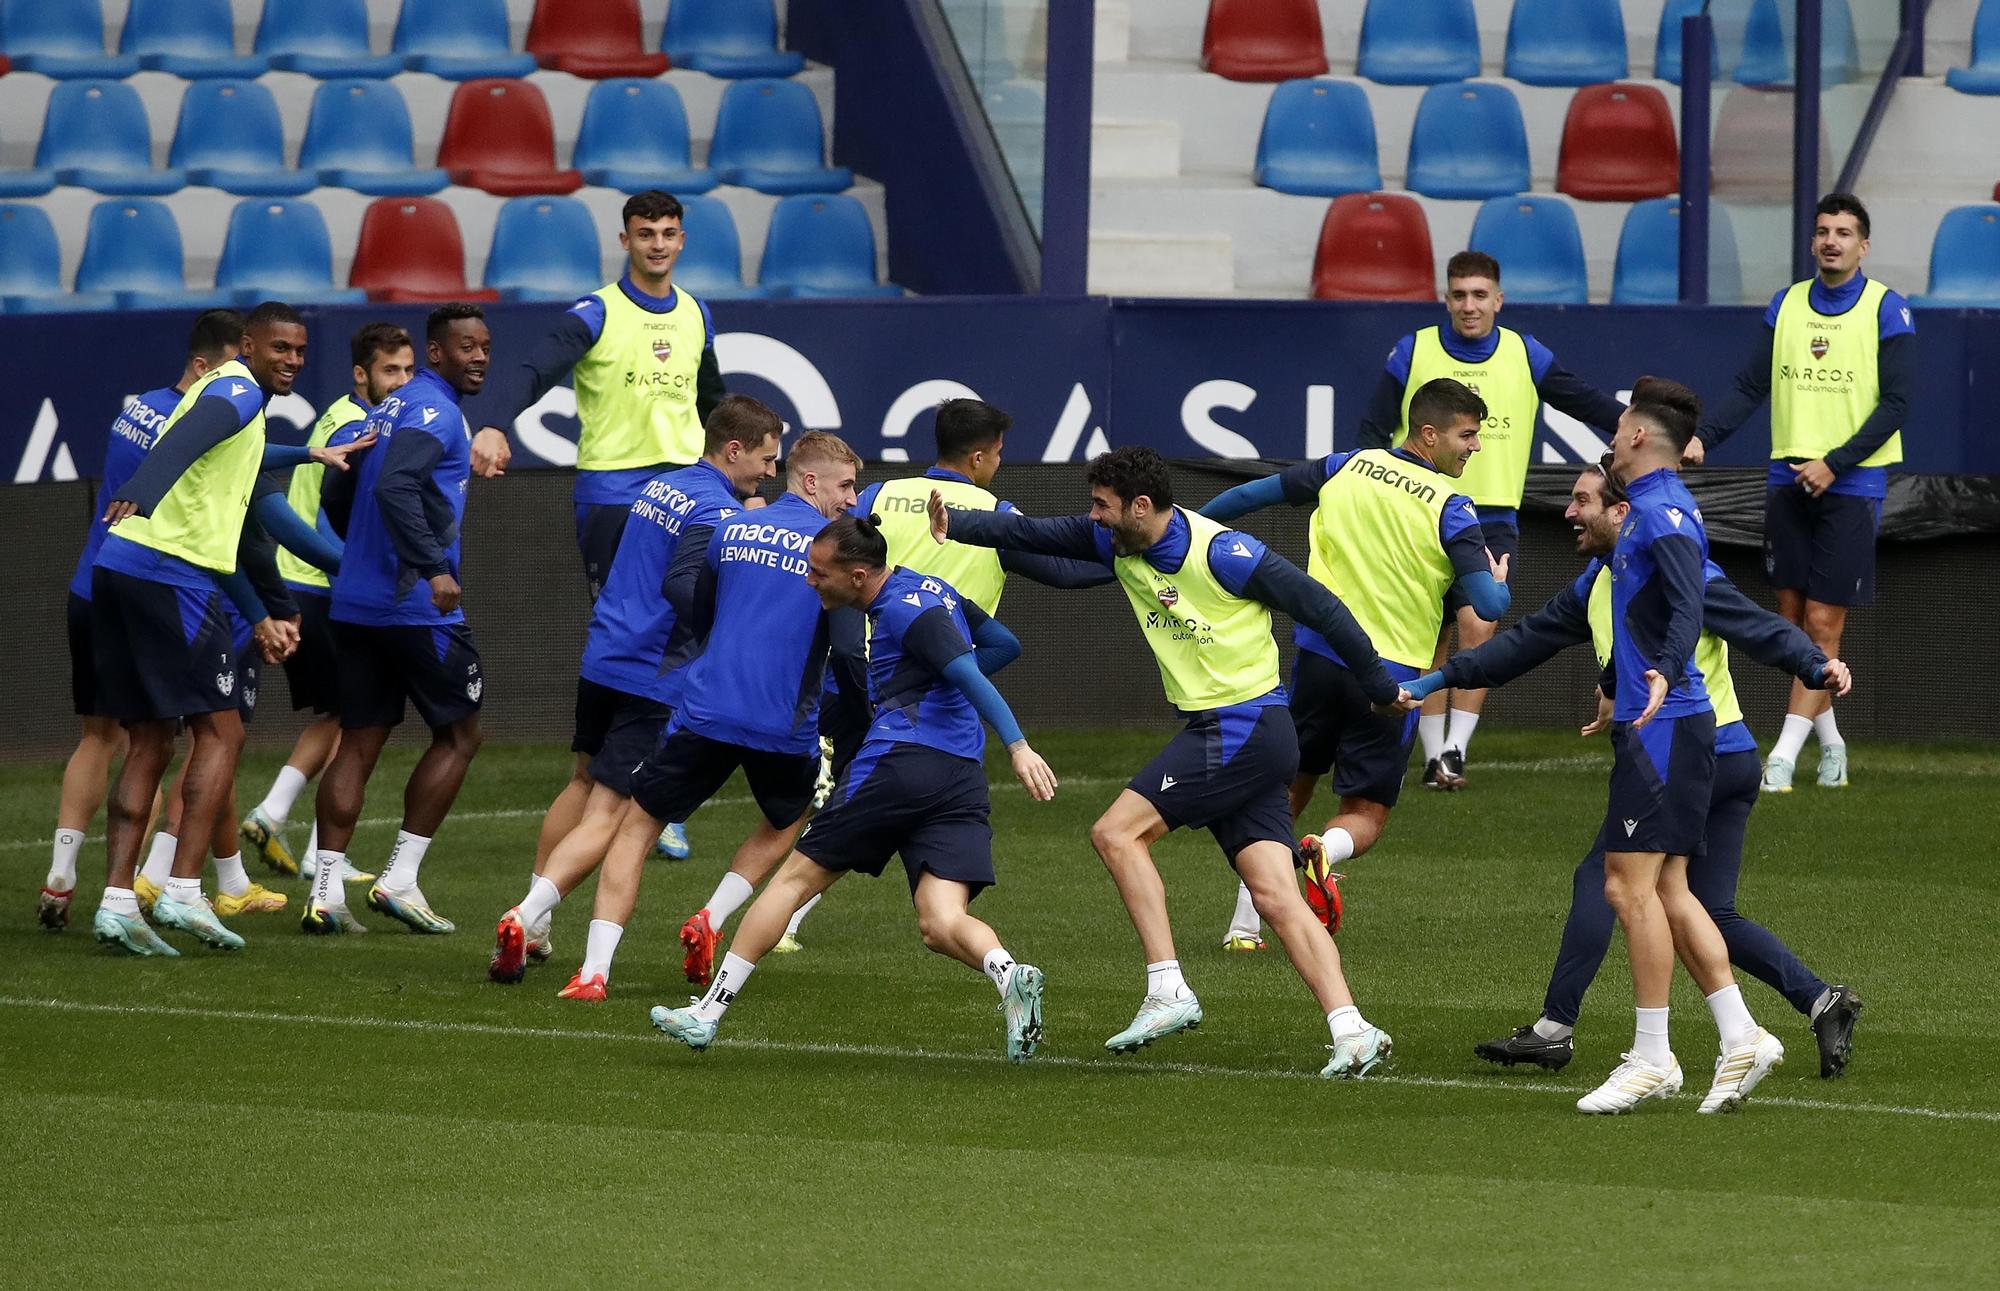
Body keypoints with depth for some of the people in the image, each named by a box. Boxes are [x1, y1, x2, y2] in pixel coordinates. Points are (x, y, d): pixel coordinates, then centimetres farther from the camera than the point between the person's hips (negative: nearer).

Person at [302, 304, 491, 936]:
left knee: (359, 742, 8)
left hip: (355, 601, 8)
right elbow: (394, 486, -27)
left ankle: (325, 893, 1)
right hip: (417, 609, -8)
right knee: (459, 735, 6)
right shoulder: (434, 410, -11)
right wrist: (434, 568, -31)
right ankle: (399, 878, 1)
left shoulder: (390, 407, 17)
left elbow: (336, 496, 24)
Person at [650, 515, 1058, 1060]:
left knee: (796, 878, 6)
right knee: (940, 924, -4)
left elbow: (970, 677, -18)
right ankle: (1008, 973, -37)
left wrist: (1017, 745, -28)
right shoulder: (936, 590, 20)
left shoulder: (907, 611, -8)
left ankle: (709, 1011, 12)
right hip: (963, 780, 8)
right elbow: (1005, 645, 31)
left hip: (899, 765, -8)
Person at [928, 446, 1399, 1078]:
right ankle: (1352, 1031, -9)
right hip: (1216, 734, 8)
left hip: (1244, 729, -8)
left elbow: (1319, 606, -11)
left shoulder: (1222, 553, -15)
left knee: (1117, 832, -11)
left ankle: (1167, 991, -12)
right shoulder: (1118, 543, 7)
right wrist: (954, 524, -11)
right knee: (1277, 897, -2)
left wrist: (1380, 688, -4)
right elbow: (1031, 533, 6)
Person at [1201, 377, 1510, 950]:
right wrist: (1499, 583, 9)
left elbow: (1253, 494, 11)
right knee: (1366, 815, 8)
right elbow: (1488, 606, -15)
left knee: (1287, 789, 20)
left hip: (1319, 654, 4)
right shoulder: (1450, 508, -10)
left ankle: (1244, 924, 13)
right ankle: (1325, 851, -28)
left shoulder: (1347, 468, 3)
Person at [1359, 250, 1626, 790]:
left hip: (1493, 518, 0)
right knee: (1429, 640, 4)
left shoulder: (1526, 357, 3)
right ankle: (1433, 756, 13)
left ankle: (1455, 751, -14)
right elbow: (1374, 431, 6)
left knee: (1478, 626, -17)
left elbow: (1591, 403, 8)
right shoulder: (1412, 353, 1)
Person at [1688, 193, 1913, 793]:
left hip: (1851, 482, -4)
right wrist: (1703, 437, -9)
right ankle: (1830, 744, 18)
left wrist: (1834, 464, -15)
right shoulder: (1786, 305, 9)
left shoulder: (1886, 309, -4)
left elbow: (1896, 402, -8)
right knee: (1792, 618, 4)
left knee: (1824, 623, -7)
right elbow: (1751, 386, 7)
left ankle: (1783, 757, -8)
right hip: (1788, 479, 5)